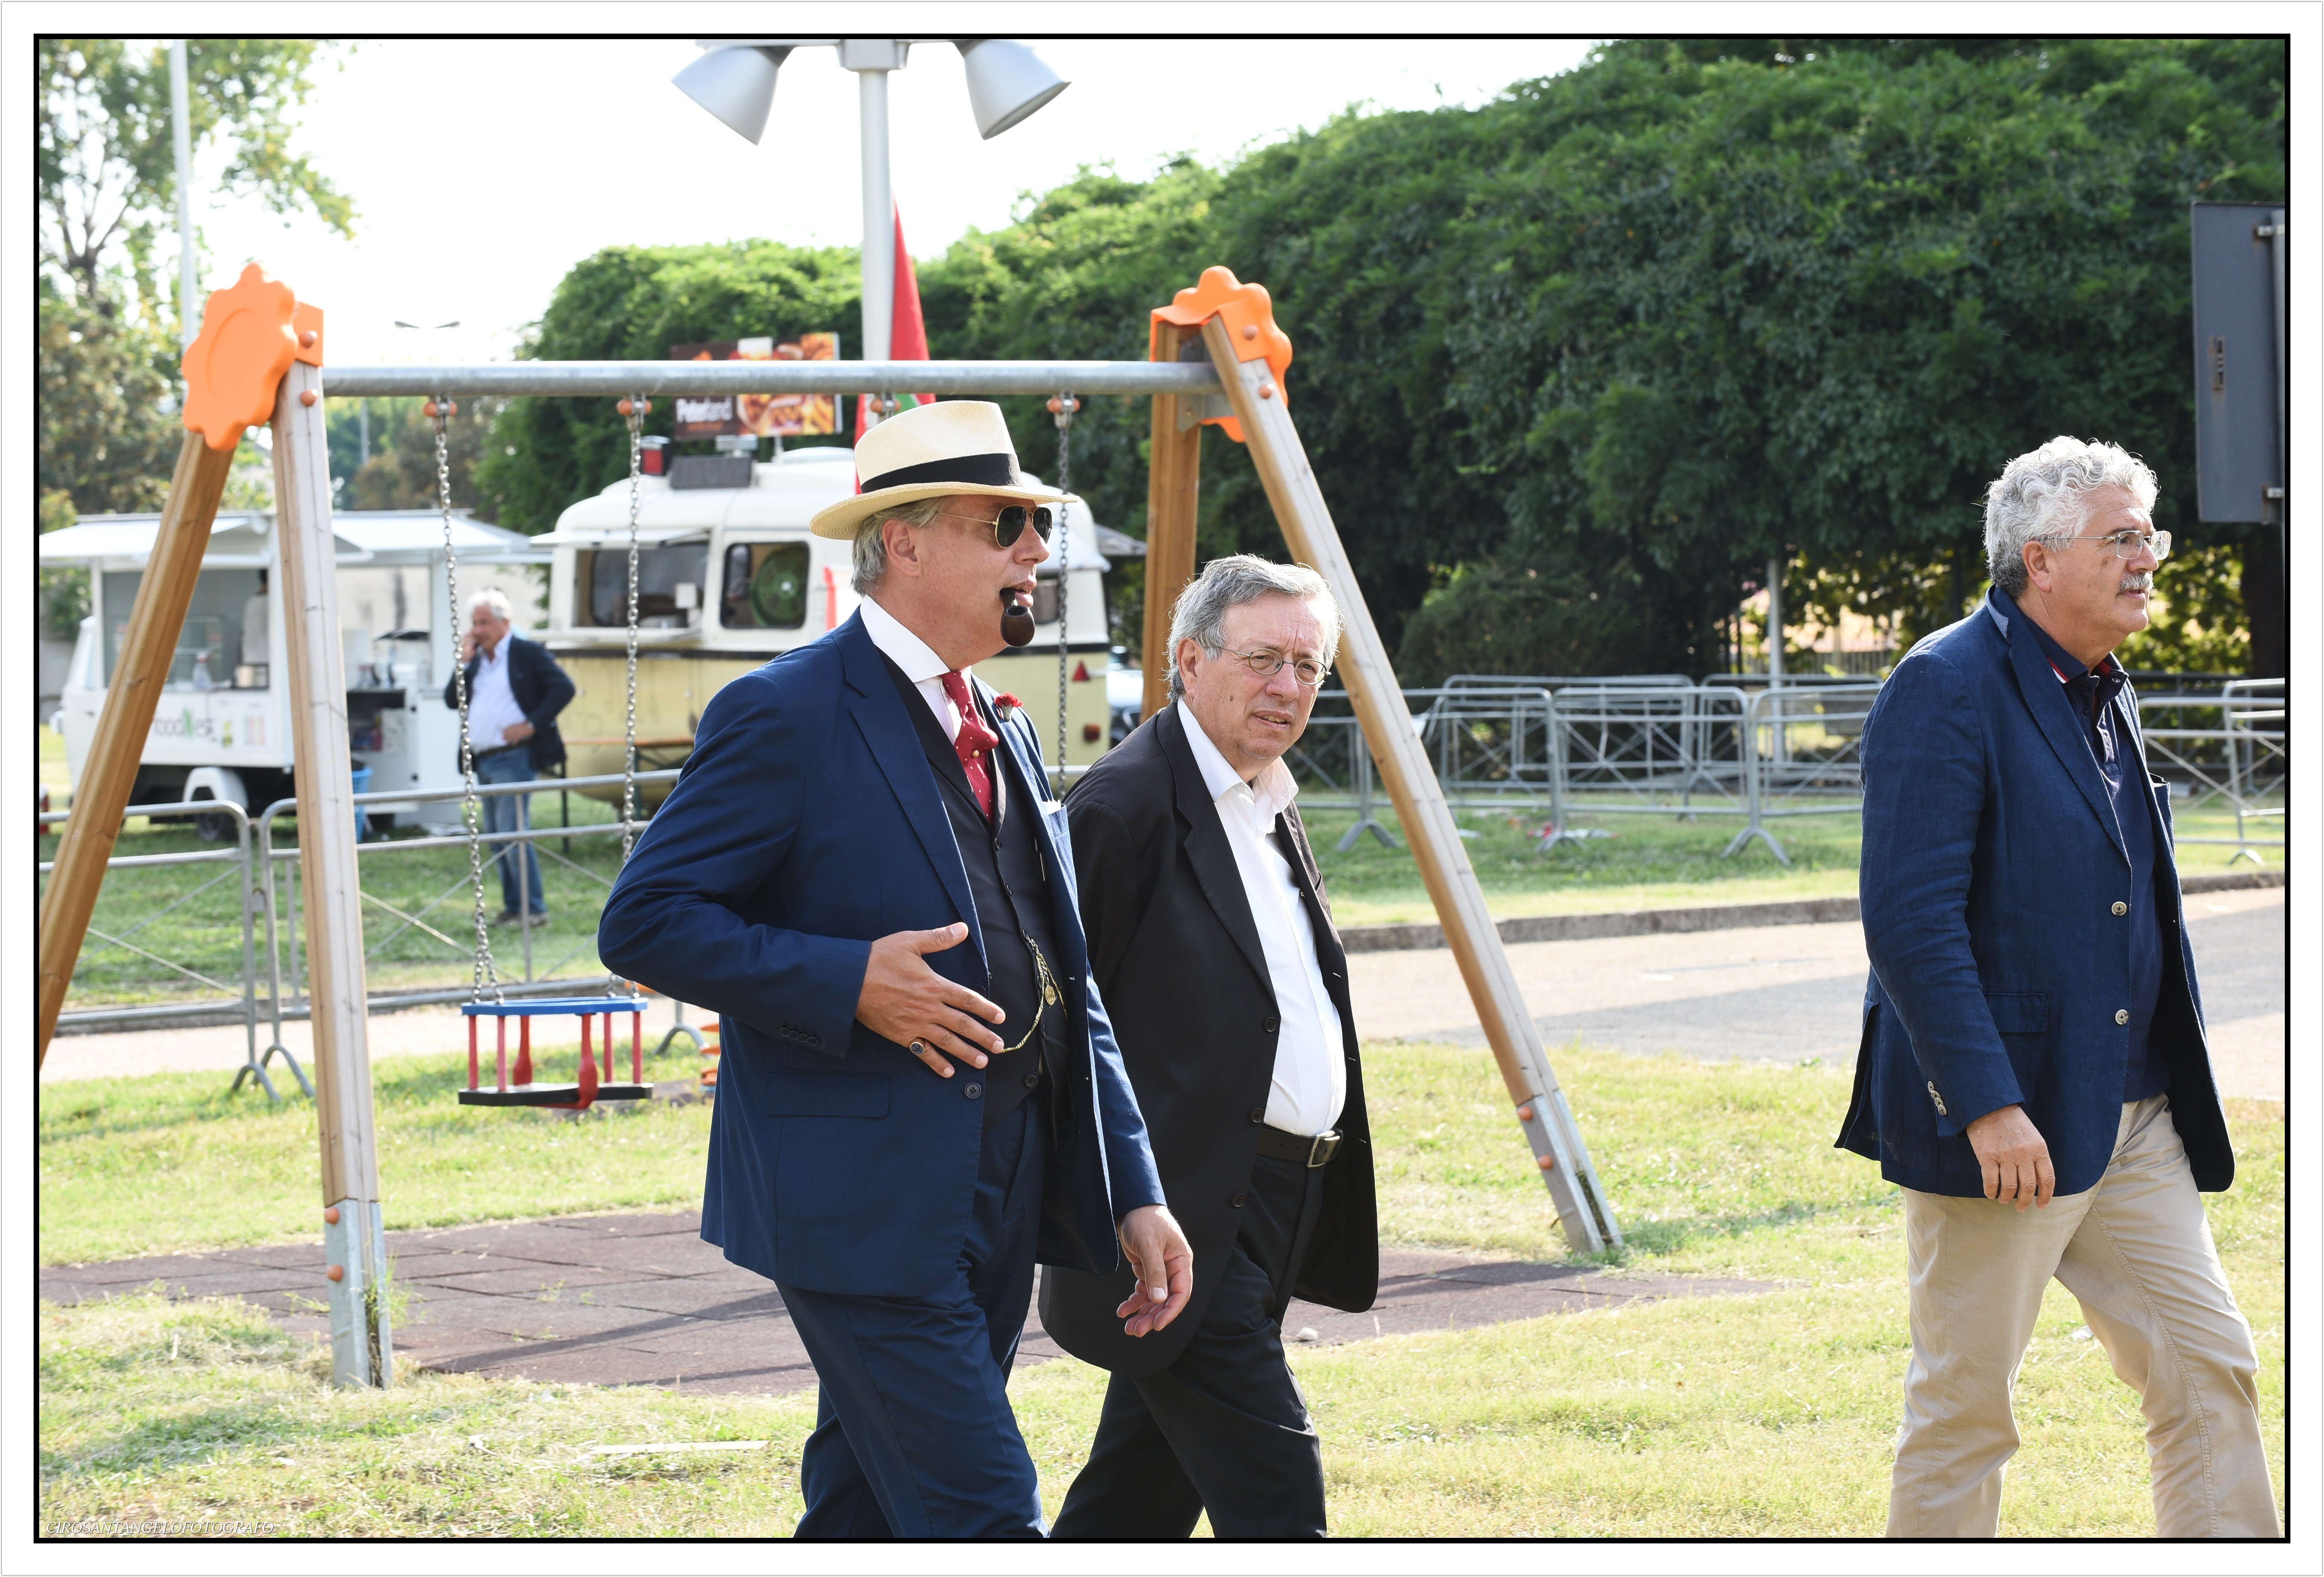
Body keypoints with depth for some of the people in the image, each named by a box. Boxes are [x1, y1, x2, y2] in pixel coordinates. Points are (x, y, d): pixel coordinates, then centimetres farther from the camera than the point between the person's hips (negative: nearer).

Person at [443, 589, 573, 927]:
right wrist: (464, 662, -1)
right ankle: (513, 906, 16)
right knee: (495, 836, 9)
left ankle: (534, 909, -9)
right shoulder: (476, 660, 15)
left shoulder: (528, 654, -5)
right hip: (484, 761, 8)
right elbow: (452, 701, 10)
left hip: (515, 758, -8)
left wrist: (532, 725, -16)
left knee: (512, 832, -13)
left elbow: (564, 688, -12)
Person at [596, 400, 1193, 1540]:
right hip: (866, 1217, -8)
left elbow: (1069, 994, 20)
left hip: (996, 1218, 8)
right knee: (985, 1526, -11)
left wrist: (1134, 1195, 12)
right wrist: (851, 983, -21)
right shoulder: (785, 716, -10)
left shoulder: (1006, 740, 17)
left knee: (864, 1517, 12)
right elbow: (643, 922, -12)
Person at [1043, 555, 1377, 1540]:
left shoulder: (1272, 796, 16)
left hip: (1271, 1203, 9)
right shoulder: (1127, 805, -14)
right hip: (1190, 1215, -9)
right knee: (1274, 1503, -11)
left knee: (1140, 1497, 17)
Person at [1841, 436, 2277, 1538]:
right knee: (1964, 1405, 2)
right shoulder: (1946, 689, -13)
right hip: (2003, 1126, -8)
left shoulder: (2103, 693, 15)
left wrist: (2177, 1091, 18)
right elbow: (1909, 917, -21)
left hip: (2132, 1119, 8)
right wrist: (1989, 1106, -25)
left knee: (2208, 1366, 4)